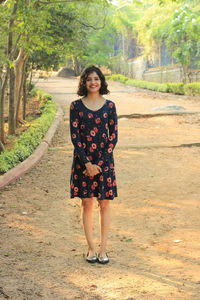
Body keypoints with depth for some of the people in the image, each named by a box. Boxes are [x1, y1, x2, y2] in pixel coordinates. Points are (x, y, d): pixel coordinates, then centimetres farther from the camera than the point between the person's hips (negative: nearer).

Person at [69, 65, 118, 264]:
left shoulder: (109, 106, 1)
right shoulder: (76, 106, 0)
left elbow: (113, 136, 0)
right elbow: (74, 136, -3)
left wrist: (99, 164, -9)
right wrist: (87, 163, -12)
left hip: (104, 160, 1)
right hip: (82, 160, 0)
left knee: (104, 204, 3)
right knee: (87, 204, 4)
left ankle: (103, 249, 11)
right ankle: (91, 248, 14)